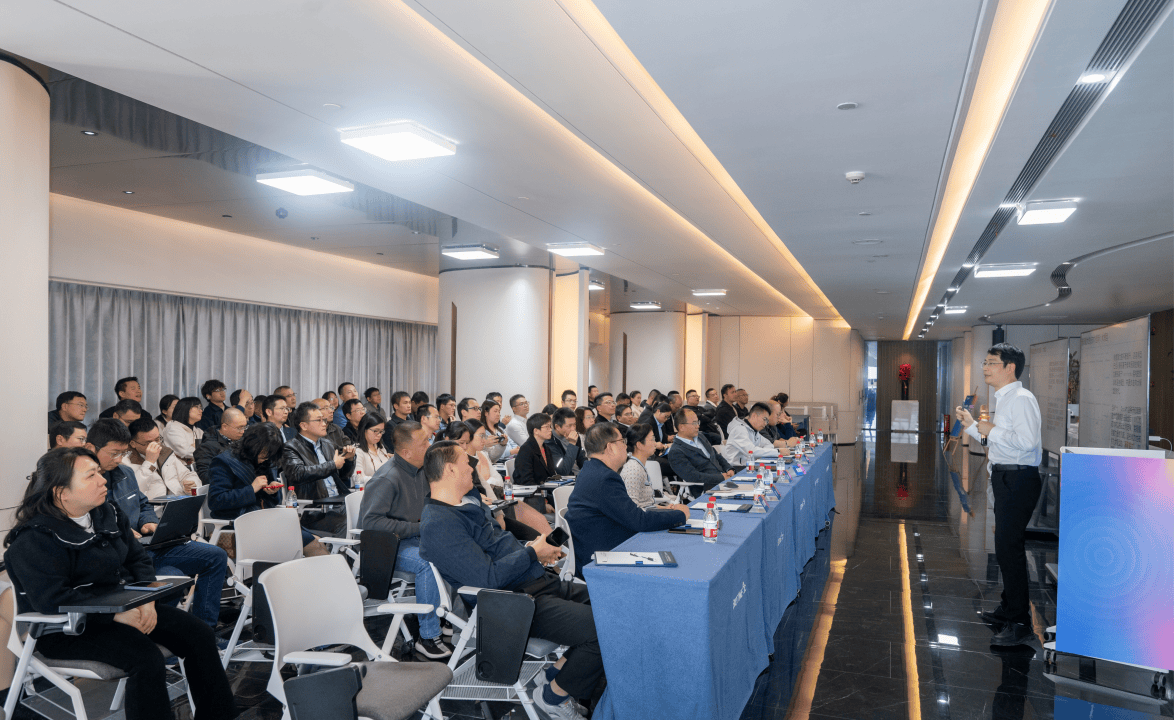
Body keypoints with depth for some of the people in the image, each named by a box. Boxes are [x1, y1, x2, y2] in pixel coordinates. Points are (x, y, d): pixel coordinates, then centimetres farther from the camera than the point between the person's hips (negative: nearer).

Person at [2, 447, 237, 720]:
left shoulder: (107, 513, 8)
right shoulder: (34, 540, -16)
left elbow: (138, 558, 12)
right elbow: (51, 599, -26)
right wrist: (116, 614, -27)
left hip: (124, 604, 8)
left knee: (199, 635, -6)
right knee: (146, 658, -31)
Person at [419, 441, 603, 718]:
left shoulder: (466, 504, 15)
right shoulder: (438, 524, -18)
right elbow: (489, 578, -24)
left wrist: (530, 546, 10)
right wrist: (532, 552, -10)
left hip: (538, 582, 11)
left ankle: (556, 673, 13)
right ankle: (553, 695, 3)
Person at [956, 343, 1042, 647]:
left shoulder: (1021, 399, -14)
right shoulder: (1003, 400, 18)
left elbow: (1026, 441, -27)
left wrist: (992, 431, -16)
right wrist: (971, 425, 17)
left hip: (1019, 480, -11)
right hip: (1005, 478, 11)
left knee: (1009, 547, -11)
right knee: (1005, 545, 19)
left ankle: (1019, 623, -4)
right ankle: (1008, 609, 33)